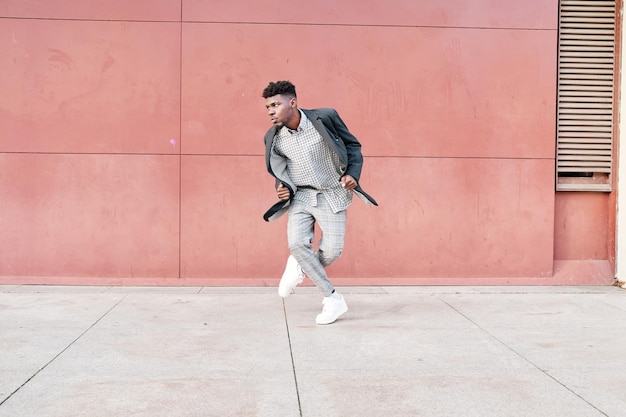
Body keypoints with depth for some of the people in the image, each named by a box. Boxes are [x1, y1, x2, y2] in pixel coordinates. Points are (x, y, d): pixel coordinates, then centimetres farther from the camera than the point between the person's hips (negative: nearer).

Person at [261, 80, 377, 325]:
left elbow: (353, 145, 0)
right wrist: (283, 188, -6)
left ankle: (300, 267, 27)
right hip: (300, 196, 2)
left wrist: (353, 174, -13)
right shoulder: (273, 138, -2)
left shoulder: (325, 118, -13)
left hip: (331, 195, -2)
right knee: (297, 242, -19)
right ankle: (333, 299, -3)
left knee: (331, 250, -9)